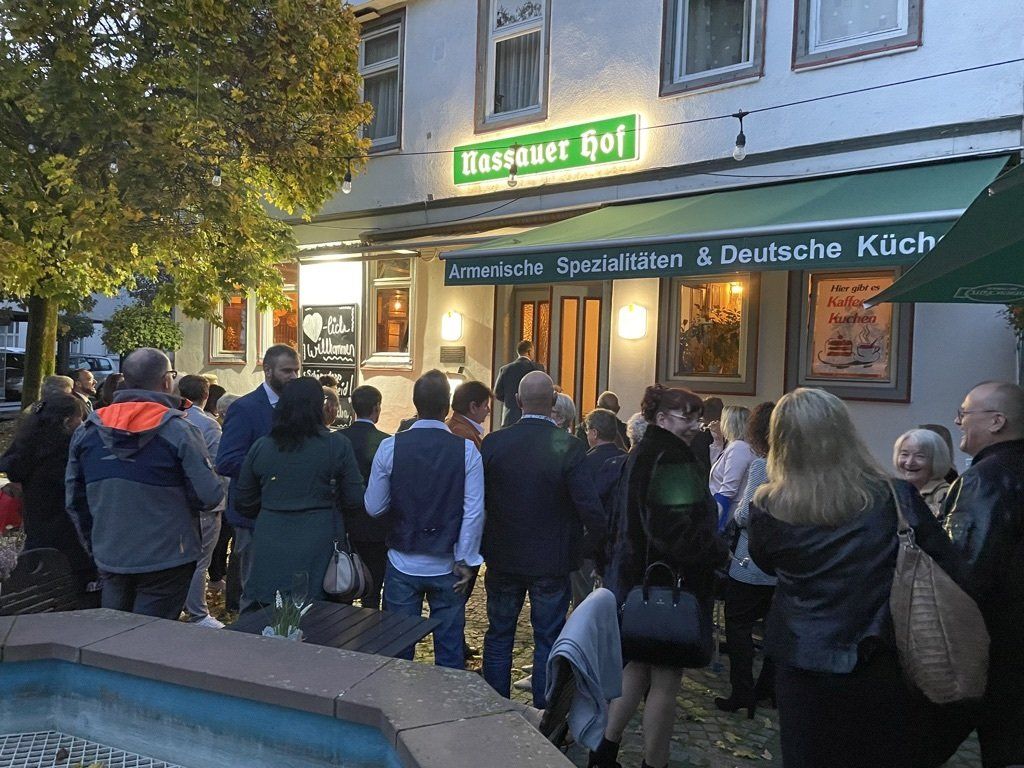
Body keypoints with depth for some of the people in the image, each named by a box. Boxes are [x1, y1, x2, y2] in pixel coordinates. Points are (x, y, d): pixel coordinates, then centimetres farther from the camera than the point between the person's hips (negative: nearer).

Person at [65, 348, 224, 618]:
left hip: (109, 558, 5)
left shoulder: (86, 431, 1)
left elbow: (74, 499, 9)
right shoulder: (178, 430, -15)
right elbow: (210, 495, -17)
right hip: (166, 559, -5)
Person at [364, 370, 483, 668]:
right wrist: (466, 562, -2)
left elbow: (374, 507, -2)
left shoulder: (390, 447, -9)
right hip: (447, 566, 0)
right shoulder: (466, 449, -10)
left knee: (397, 653, 13)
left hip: (403, 565, 1)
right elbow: (474, 511, -10)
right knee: (450, 651, 13)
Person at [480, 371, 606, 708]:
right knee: (548, 639, 12)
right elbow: (590, 507, -18)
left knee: (499, 635, 17)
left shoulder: (493, 443, -9)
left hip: (503, 557, 2)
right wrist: (602, 542, 0)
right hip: (552, 562, -2)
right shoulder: (569, 447, -17)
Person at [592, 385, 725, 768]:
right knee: (665, 680, 4)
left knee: (637, 666, 21)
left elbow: (620, 519, 18)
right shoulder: (672, 460, -20)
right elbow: (678, 530, -27)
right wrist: (719, 552, -13)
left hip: (632, 576, 10)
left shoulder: (639, 454, 11)